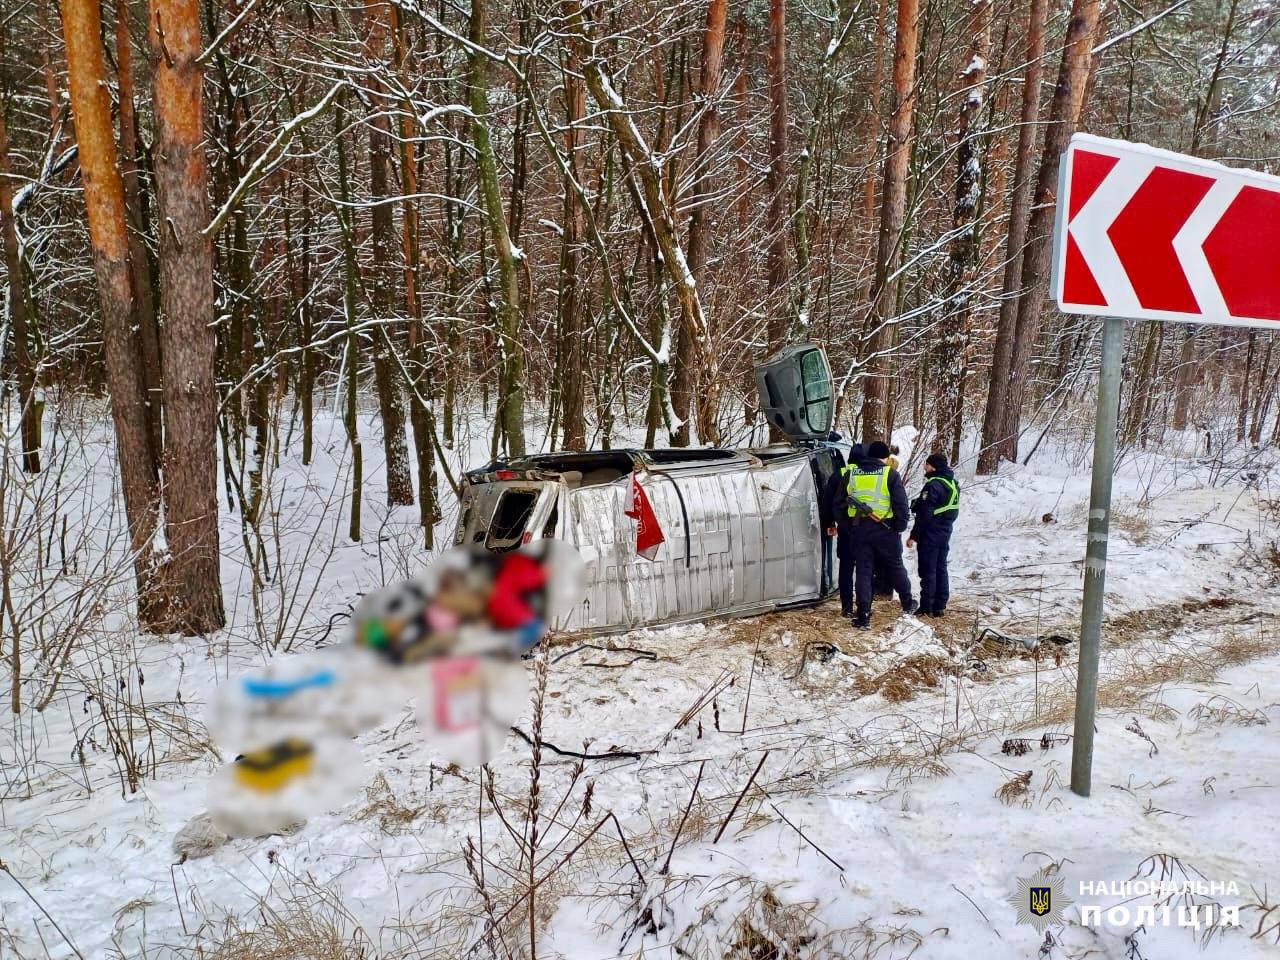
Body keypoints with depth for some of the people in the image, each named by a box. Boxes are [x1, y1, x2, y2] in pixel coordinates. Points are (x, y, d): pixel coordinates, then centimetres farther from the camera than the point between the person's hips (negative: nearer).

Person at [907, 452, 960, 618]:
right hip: (945, 533, 9)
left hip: (930, 535, -9)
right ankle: (940, 606, 18)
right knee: (941, 569, 13)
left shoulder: (933, 484, -20)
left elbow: (924, 514, -21)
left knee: (928, 571, -2)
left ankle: (927, 607, 1)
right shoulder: (953, 483, 10)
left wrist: (914, 535, -17)